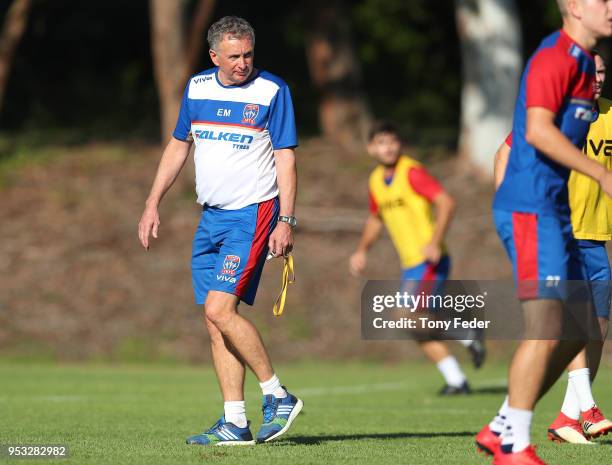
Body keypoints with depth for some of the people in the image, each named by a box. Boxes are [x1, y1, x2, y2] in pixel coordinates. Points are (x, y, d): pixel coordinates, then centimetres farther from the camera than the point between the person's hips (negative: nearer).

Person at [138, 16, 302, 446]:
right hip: (211, 216, 6)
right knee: (215, 319, 1)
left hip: (253, 214, -6)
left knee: (219, 309, -18)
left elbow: (286, 159, -7)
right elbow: (178, 146, 20)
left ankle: (278, 396, -6)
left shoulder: (271, 91, -6)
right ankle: (235, 423, 4)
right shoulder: (197, 88, 9)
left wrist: (286, 221, -15)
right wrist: (153, 204, 15)